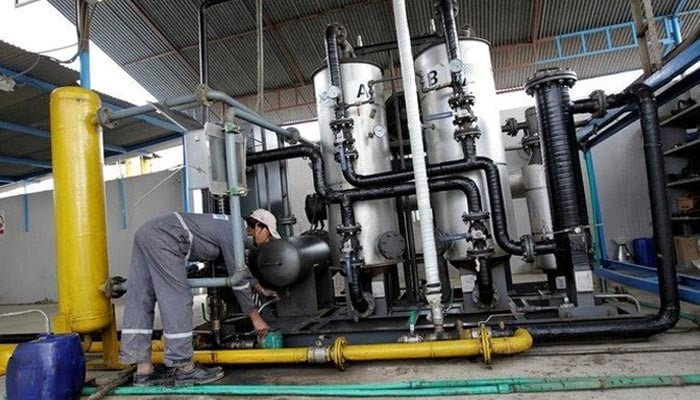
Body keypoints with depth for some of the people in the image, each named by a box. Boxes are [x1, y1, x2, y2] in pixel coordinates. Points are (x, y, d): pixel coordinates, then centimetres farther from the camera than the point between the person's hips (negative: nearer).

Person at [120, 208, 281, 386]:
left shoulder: (228, 227, 20)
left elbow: (240, 268, 32)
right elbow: (238, 279, -5)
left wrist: (262, 289, 36)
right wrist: (255, 317, 3)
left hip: (149, 231, 10)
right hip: (162, 238, -10)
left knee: (140, 301, 7)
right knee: (177, 300, -6)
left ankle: (144, 370, 14)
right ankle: (185, 369, 1)